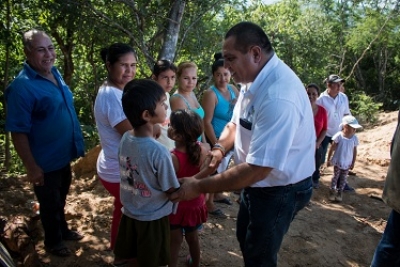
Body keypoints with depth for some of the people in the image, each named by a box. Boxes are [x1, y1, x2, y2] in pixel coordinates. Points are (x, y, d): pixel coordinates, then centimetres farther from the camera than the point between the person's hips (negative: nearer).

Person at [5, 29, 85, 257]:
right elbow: (18, 132, -23)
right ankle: (53, 242, 39)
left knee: (61, 200, 27)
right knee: (50, 204, 15)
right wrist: (31, 166, -20)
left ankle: (63, 230, 50)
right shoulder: (22, 86, -25)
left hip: (63, 155, 7)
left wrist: (76, 145, 14)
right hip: (45, 161, -7)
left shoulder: (55, 74, 1)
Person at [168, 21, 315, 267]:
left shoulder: (278, 96, -35)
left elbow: (257, 169, -35)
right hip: (259, 183, 9)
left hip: (279, 190, -9)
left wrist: (199, 187, -27)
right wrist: (220, 148, -10)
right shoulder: (257, 79, -3)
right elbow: (237, 123, 11)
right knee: (246, 240, 29)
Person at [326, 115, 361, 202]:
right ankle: (332, 191, 23)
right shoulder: (339, 136, -16)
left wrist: (353, 163, 3)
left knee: (343, 178, 11)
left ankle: (339, 193, 26)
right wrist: (329, 159, -6)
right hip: (338, 162, -2)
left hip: (347, 163, 3)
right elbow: (332, 148, -9)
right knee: (335, 176, 10)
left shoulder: (354, 138, -7)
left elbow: (355, 151, 1)